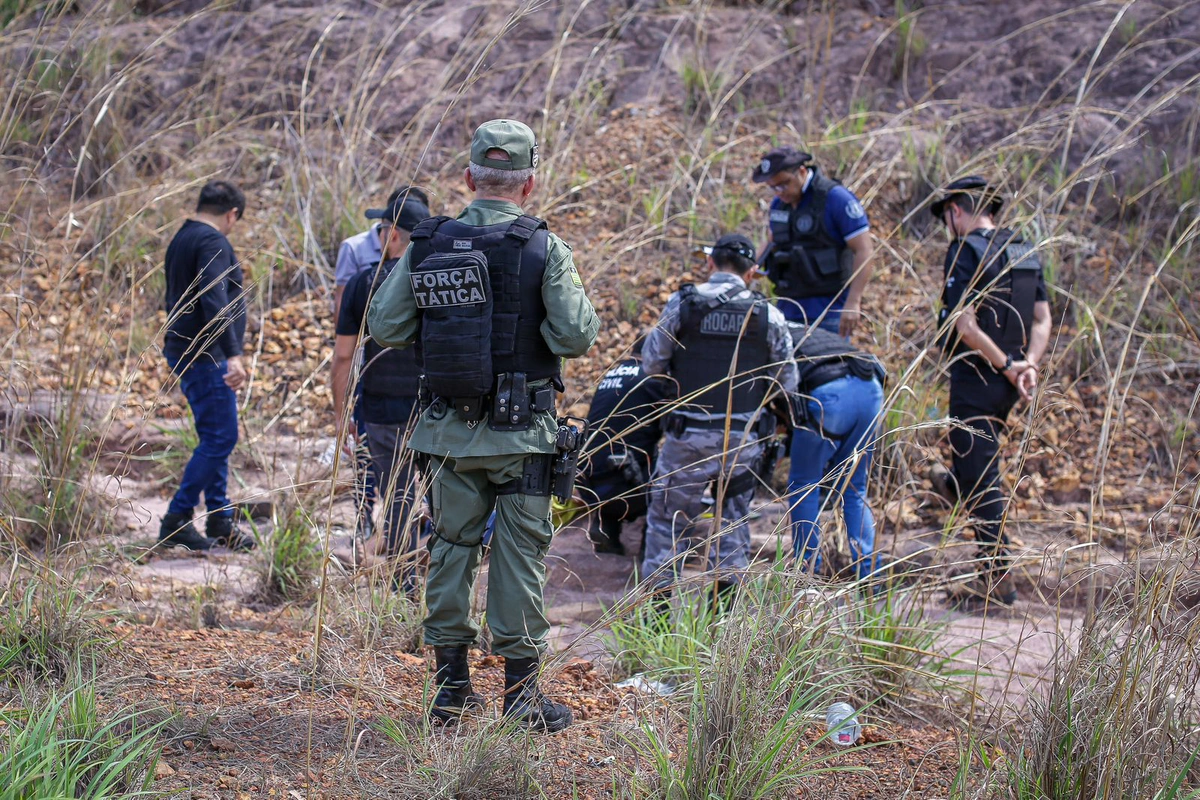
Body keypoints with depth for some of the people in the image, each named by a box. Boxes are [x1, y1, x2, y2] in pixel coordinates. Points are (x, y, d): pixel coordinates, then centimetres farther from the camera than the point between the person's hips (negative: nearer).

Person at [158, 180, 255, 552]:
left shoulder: (183, 239, 17)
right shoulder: (213, 243, -14)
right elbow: (214, 302, -25)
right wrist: (233, 354, -29)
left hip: (185, 351, 10)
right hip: (205, 356, -10)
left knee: (215, 438, 13)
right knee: (220, 437, -8)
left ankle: (220, 523, 16)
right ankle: (177, 520, -9)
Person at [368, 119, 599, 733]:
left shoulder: (427, 246, 0)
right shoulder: (542, 249, -10)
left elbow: (384, 327, 2)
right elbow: (575, 337, -14)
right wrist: (580, 304, 7)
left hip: (448, 428, 3)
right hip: (520, 431, -3)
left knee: (451, 546, 12)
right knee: (519, 553, 3)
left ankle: (451, 684, 16)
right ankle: (520, 687, 5)